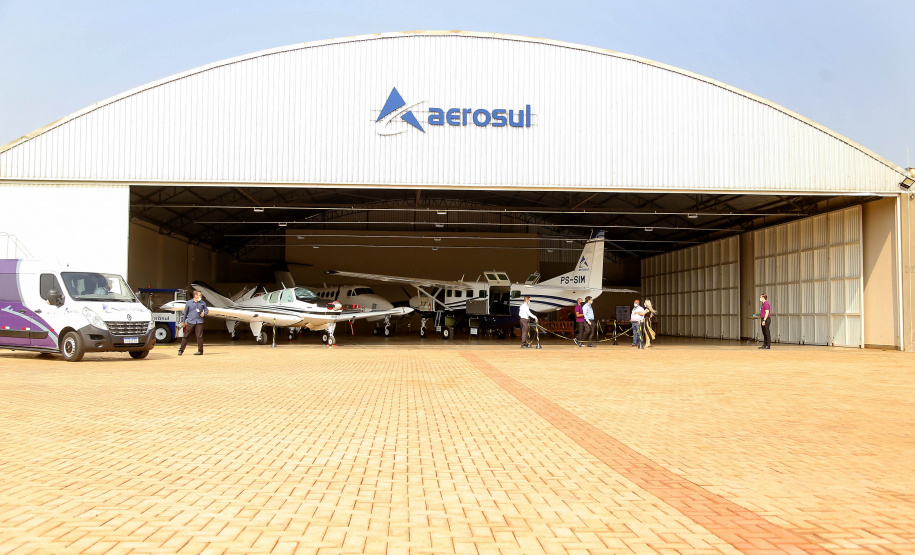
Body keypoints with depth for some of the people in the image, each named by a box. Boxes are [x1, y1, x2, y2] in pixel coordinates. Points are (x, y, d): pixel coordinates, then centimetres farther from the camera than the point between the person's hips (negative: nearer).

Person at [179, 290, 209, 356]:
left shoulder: (202, 303, 7)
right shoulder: (189, 303, 3)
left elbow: (207, 310, 14)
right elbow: (185, 312, 12)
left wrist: (204, 313, -8)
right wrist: (183, 321, 15)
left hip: (199, 322, 1)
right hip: (190, 322, -1)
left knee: (199, 337, -3)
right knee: (186, 336, 0)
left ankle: (200, 351, 6)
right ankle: (181, 350, 8)